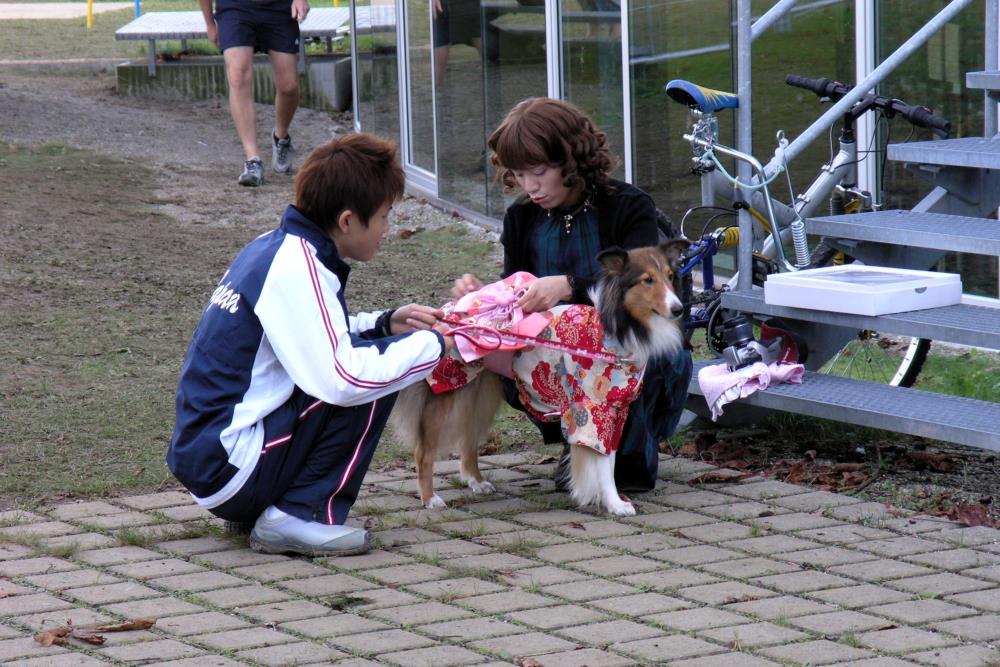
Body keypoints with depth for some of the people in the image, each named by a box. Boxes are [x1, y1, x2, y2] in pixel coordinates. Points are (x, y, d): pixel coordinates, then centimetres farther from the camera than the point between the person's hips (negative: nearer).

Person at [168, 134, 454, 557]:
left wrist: (385, 324, 14)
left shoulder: (274, 248, 11)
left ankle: (260, 507, 13)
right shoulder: (296, 271, -18)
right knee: (373, 378, -12)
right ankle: (299, 516, -10)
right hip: (229, 470, -10)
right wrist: (434, 344, -14)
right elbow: (342, 377, -27)